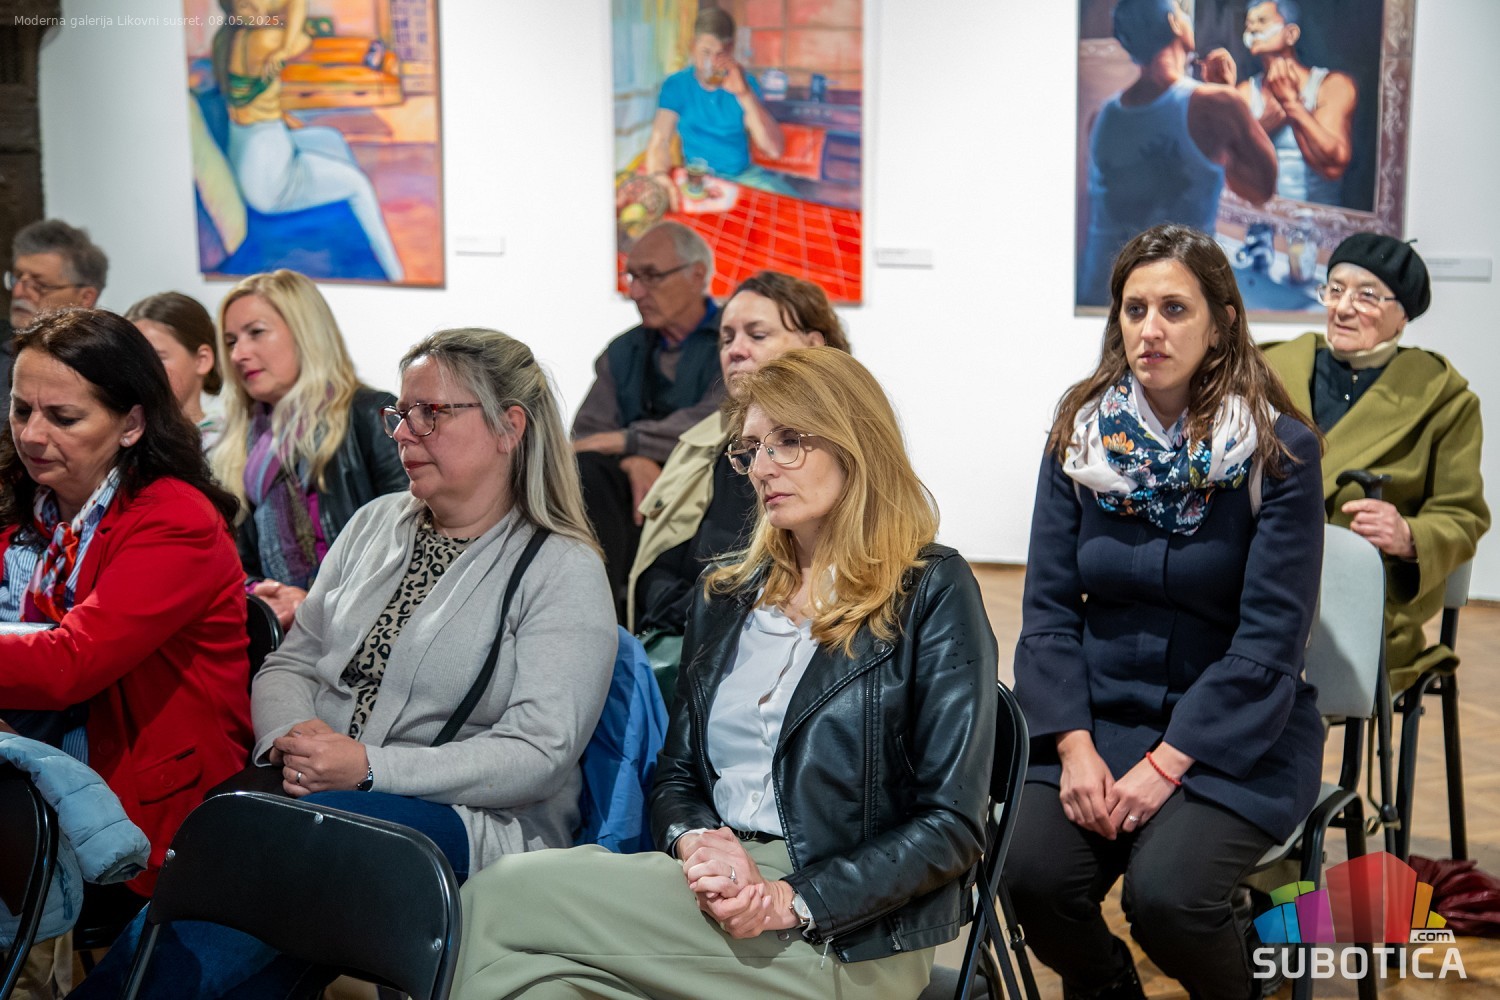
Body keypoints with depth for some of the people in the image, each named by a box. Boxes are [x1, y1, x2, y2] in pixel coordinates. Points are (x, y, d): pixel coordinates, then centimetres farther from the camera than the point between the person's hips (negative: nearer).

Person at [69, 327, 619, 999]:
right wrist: (290, 738, -7)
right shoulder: (376, 524, 17)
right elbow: (290, 663, 18)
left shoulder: (564, 572, -3)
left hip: (469, 820, -4)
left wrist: (369, 767, -19)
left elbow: (539, 753, -12)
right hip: (312, 792, 5)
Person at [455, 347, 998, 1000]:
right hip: (720, 888, 5)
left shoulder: (932, 593, -1)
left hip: (847, 941, -5)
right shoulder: (727, 596, 19)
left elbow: (951, 824, -6)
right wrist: (698, 843, -7)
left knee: (504, 897, -23)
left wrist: (792, 899, -17)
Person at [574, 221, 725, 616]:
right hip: (636, 481, 5)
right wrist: (634, 462, -13)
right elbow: (588, 433, 10)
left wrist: (627, 441, -15)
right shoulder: (623, 352, 22)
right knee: (585, 471, -27)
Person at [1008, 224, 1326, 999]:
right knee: (1035, 874, -23)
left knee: (1164, 893, -27)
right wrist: (1075, 745, -13)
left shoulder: (1279, 449, -8)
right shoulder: (1079, 436, 2)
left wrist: (1166, 764, -18)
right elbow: (1048, 606, 1)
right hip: (1099, 719, 3)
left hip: (1235, 731, -3)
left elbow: (1270, 636, -12)